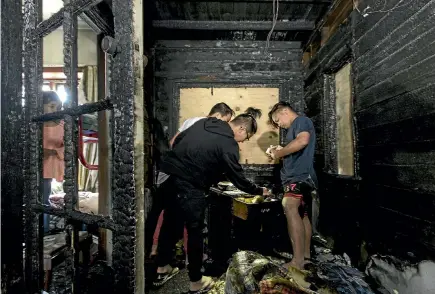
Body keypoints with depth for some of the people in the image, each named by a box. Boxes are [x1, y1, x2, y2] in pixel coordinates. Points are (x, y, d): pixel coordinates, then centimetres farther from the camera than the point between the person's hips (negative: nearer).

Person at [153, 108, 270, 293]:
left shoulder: (205, 122, 11)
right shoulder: (228, 144, -10)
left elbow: (177, 141, 17)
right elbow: (238, 178, -3)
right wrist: (259, 191, 13)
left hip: (170, 179, 8)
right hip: (190, 189, -8)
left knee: (170, 225, 22)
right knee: (195, 232, 9)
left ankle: (162, 270, 41)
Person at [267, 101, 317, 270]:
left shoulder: (301, 121, -4)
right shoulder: (294, 128, 25)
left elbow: (302, 141, -25)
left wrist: (280, 153, -15)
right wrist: (281, 152, 10)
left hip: (301, 176, -11)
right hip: (297, 177, 11)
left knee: (290, 208, -27)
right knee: (302, 215, 13)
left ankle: (297, 261, -30)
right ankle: (306, 256, 23)